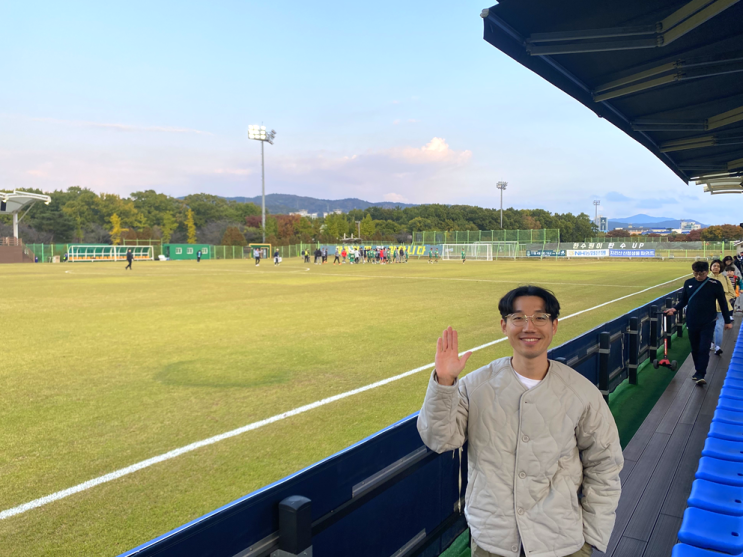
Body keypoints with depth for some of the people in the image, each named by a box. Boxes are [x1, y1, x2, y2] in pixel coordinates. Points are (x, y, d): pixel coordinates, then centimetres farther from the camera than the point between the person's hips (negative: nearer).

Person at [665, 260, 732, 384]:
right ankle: (698, 371, 28)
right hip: (692, 322, 3)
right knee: (695, 349, 12)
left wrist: (727, 321, 4)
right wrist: (674, 309, -10)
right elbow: (683, 300, 9)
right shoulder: (688, 283, 0)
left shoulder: (715, 284, -7)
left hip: (708, 323, -3)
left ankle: (700, 375, -2)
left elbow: (722, 303, 1)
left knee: (704, 349, -8)